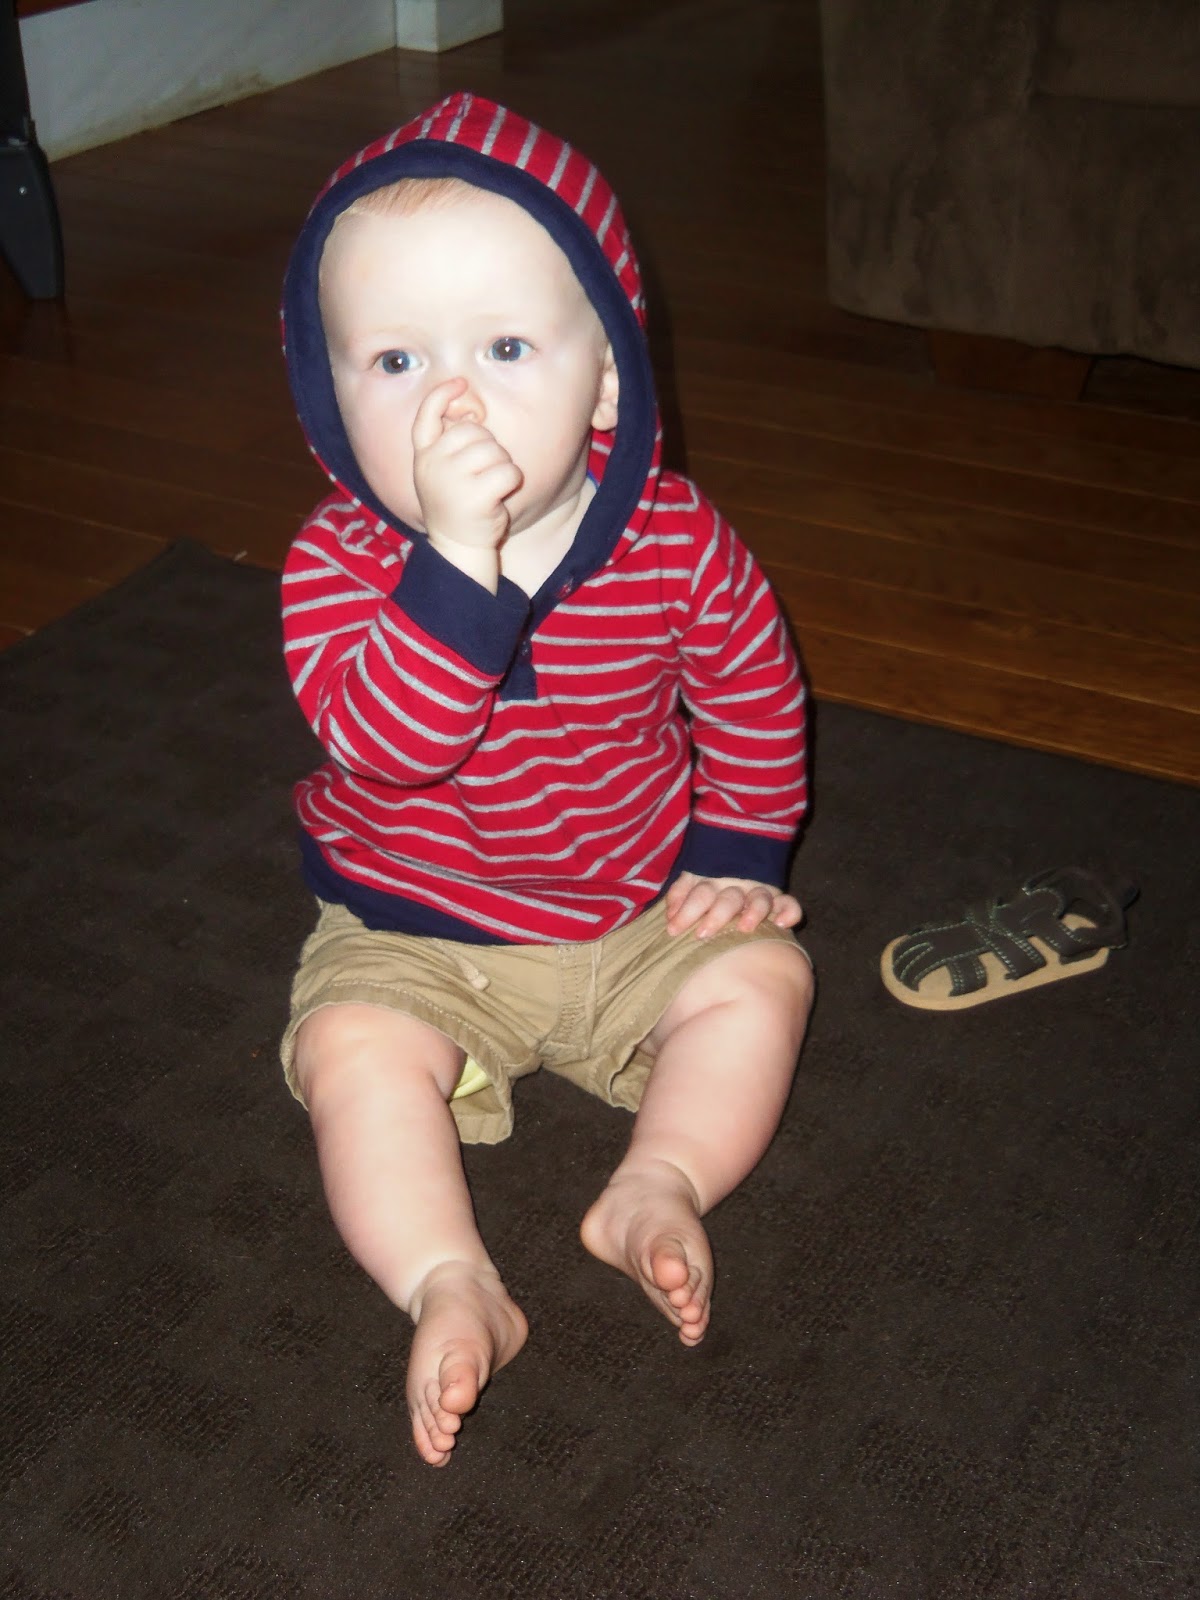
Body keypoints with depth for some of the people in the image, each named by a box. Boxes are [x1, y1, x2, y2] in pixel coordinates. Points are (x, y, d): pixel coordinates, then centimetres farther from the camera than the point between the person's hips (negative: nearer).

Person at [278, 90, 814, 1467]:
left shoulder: (679, 544, -15)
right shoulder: (339, 561, -22)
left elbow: (753, 700, 3)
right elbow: (381, 740, -39)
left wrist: (737, 854, 0)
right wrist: (459, 555, -49)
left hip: (634, 908, 2)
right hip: (412, 932, -1)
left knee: (761, 974, -13)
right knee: (351, 1046, -23)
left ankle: (654, 1191, -9)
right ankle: (451, 1287, -16)